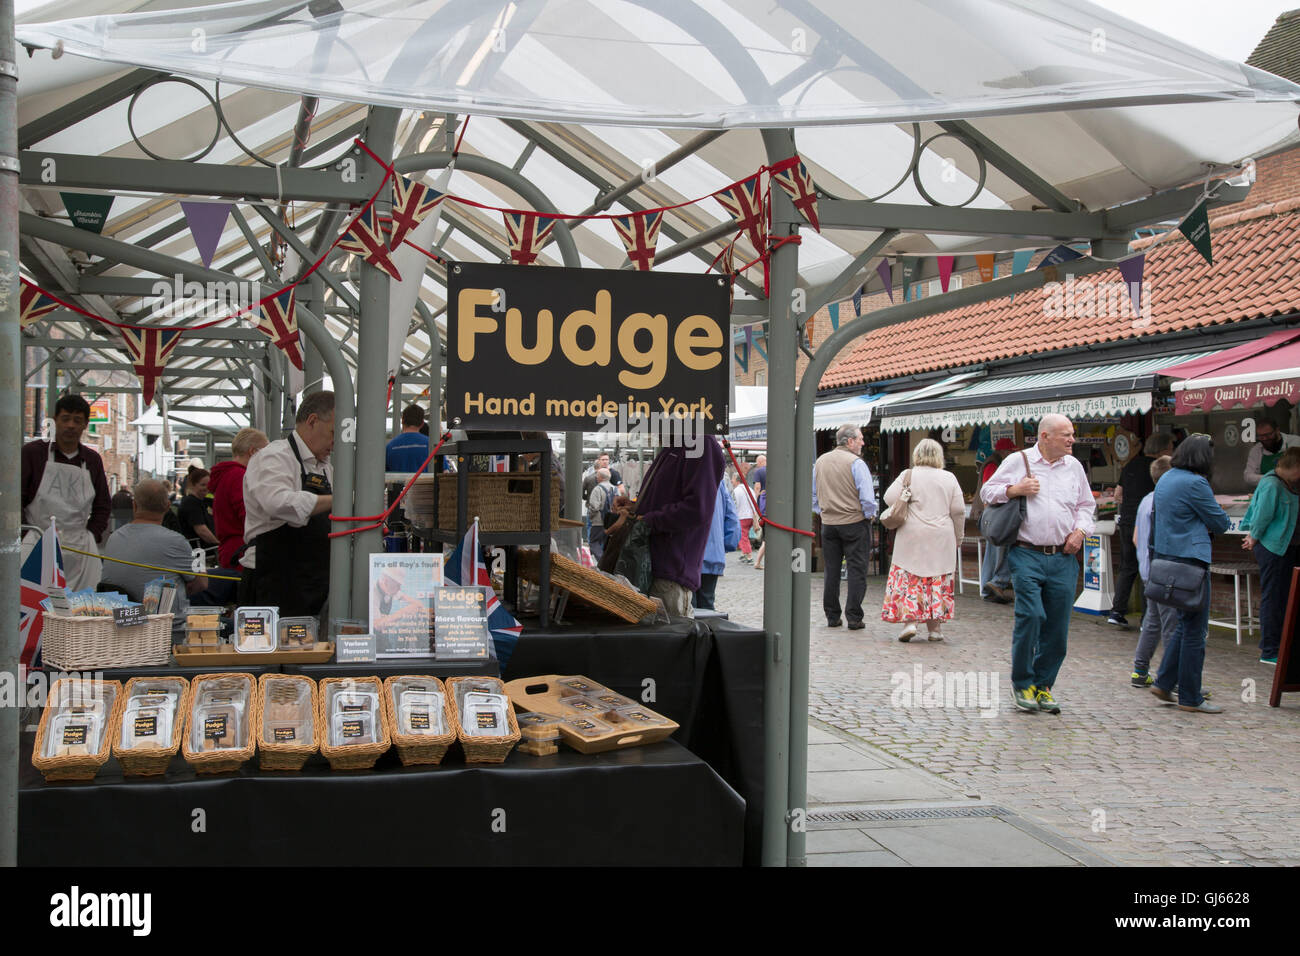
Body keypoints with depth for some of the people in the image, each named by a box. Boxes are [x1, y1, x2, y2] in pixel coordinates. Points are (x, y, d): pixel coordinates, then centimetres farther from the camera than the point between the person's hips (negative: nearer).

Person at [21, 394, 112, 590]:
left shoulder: (92, 459, 15)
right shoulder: (32, 453, 3)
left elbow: (103, 505, 22)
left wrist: (92, 535, 8)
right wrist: (21, 535, -6)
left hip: (79, 547, 3)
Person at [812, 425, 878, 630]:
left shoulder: (820, 462, 8)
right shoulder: (856, 463, -12)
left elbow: (813, 494, 15)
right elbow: (867, 497, -15)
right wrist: (870, 515, 1)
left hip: (828, 523, 5)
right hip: (855, 522, -5)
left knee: (830, 571, 10)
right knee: (856, 570, 0)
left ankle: (832, 616, 14)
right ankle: (854, 618, -1)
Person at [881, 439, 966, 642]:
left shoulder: (908, 476, -1)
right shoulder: (949, 478, 3)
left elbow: (889, 498, -8)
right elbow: (958, 510, 2)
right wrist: (958, 537, 13)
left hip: (912, 536, -1)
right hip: (941, 539, 1)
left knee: (908, 579, 4)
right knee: (938, 581, 6)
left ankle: (909, 620, -9)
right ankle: (935, 627, 8)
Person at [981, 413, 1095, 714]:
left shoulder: (1074, 466, 14)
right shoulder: (1017, 461, 3)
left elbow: (1086, 505, 22)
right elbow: (987, 491, 9)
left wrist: (1080, 531, 5)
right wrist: (1015, 490, -8)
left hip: (1063, 558, 4)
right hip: (1027, 556, -4)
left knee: (1057, 625, 2)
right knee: (1031, 616, -14)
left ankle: (1043, 685, 16)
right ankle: (1022, 684, 3)